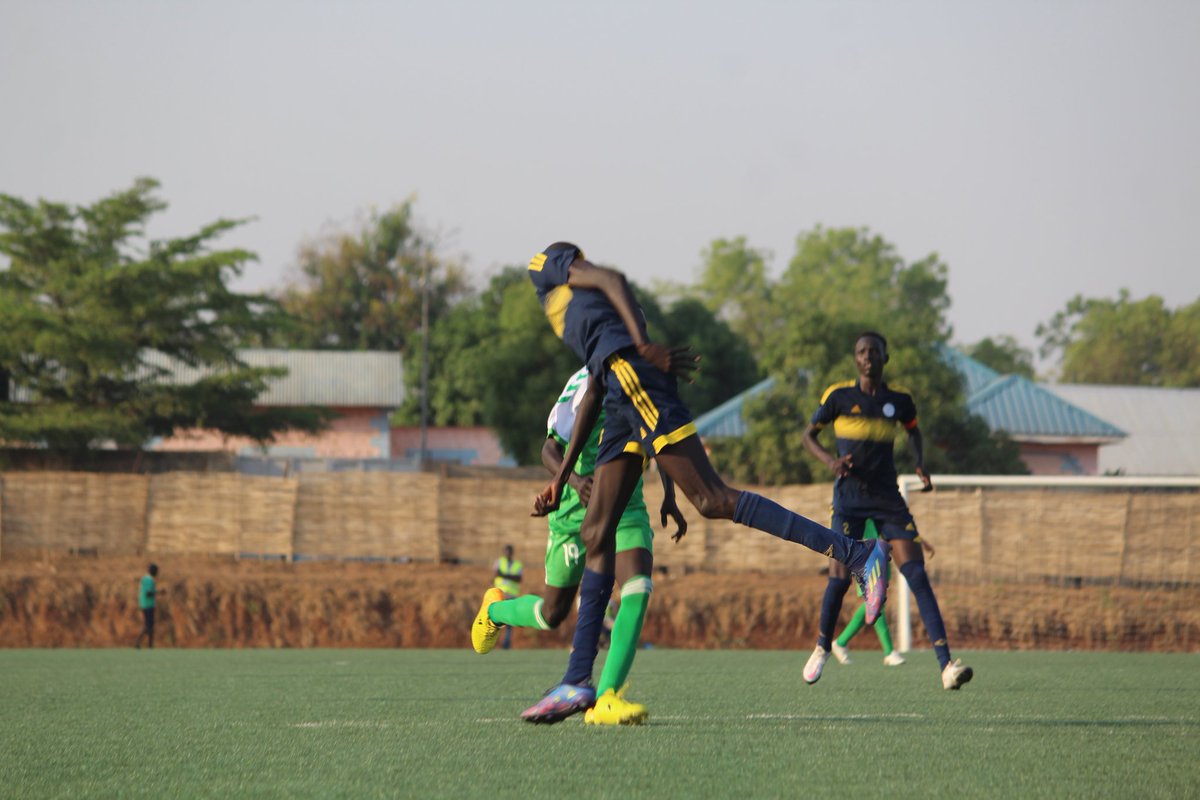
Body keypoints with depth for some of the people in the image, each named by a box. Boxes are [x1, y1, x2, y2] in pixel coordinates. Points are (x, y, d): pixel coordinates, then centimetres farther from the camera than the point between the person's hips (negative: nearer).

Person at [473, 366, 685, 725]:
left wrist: (669, 497, 9)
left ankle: (606, 697, -23)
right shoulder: (586, 383, -16)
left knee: (638, 589, -22)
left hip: (626, 505, 4)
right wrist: (573, 479, -34)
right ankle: (495, 610, 44)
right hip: (576, 508, -4)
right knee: (552, 614, 8)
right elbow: (549, 450, -14)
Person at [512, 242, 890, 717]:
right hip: (621, 396, 9)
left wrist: (643, 345, -18)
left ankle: (858, 556, -25)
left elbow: (613, 281, -4)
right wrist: (561, 478, 37)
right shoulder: (583, 307, 37)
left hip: (632, 372, -9)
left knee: (712, 500, -18)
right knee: (596, 534, 6)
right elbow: (591, 398, 36)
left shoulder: (554, 266, 17)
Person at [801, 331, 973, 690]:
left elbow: (914, 432, 24)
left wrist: (920, 466, 6)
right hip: (849, 498, -2)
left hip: (888, 498, 2)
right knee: (840, 578, -9)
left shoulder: (899, 400, 4)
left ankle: (946, 664, -17)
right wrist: (829, 459, -14)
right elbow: (809, 434, 6)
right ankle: (822, 648, 21)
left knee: (917, 576, -11)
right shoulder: (839, 396, -3)